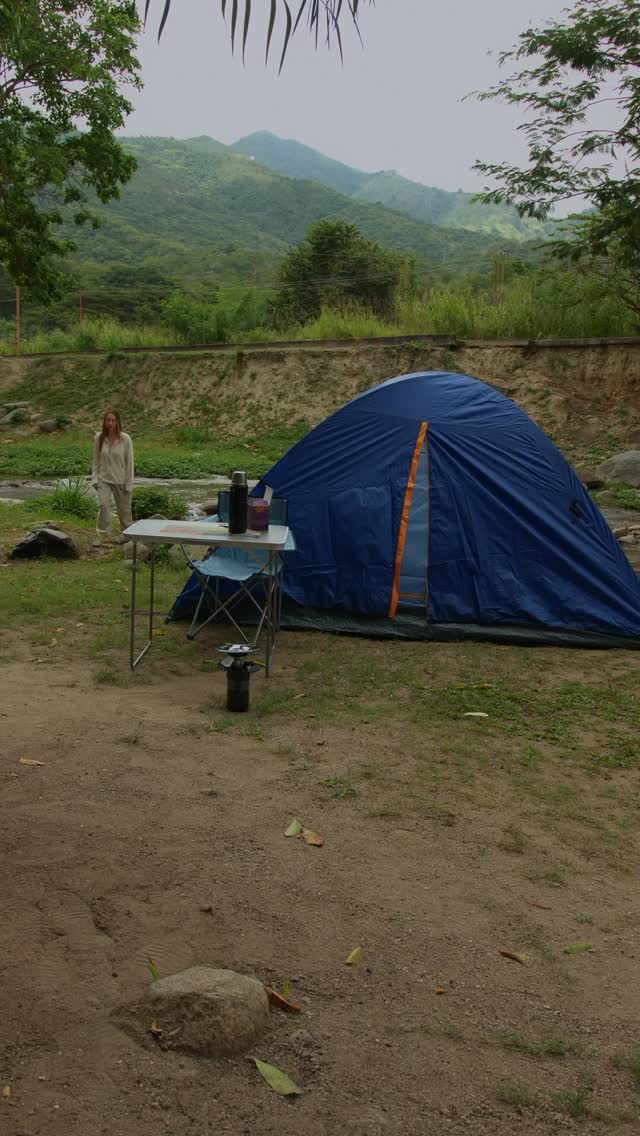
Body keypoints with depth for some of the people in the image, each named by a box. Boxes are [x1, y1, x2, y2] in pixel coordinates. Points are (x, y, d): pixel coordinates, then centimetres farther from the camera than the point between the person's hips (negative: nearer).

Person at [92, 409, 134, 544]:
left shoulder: (125, 439, -11)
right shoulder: (99, 438, -4)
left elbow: (129, 462, -7)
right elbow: (96, 460, 5)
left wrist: (129, 483, -8)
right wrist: (94, 478, 0)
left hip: (120, 480, -1)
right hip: (103, 479, 1)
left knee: (124, 508, 10)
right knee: (103, 504, -17)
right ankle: (102, 536, -9)